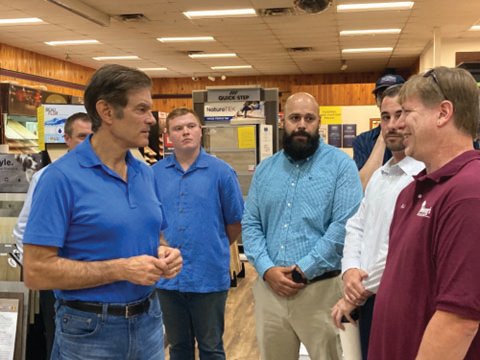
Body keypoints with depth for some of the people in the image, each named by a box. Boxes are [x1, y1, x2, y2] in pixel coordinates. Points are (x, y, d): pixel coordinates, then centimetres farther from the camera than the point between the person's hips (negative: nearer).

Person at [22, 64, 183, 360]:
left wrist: (164, 254, -6)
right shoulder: (62, 177, -15)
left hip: (149, 320, 6)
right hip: (90, 331, -6)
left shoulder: (146, 173, 5)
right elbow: (36, 271, -18)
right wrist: (121, 269, -22)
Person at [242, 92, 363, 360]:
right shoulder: (265, 169, 11)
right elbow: (250, 224, 8)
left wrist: (302, 269, -15)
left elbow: (345, 226, -13)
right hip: (269, 287, 4)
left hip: (320, 288, -4)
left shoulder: (341, 164, -4)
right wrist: (267, 269, -8)